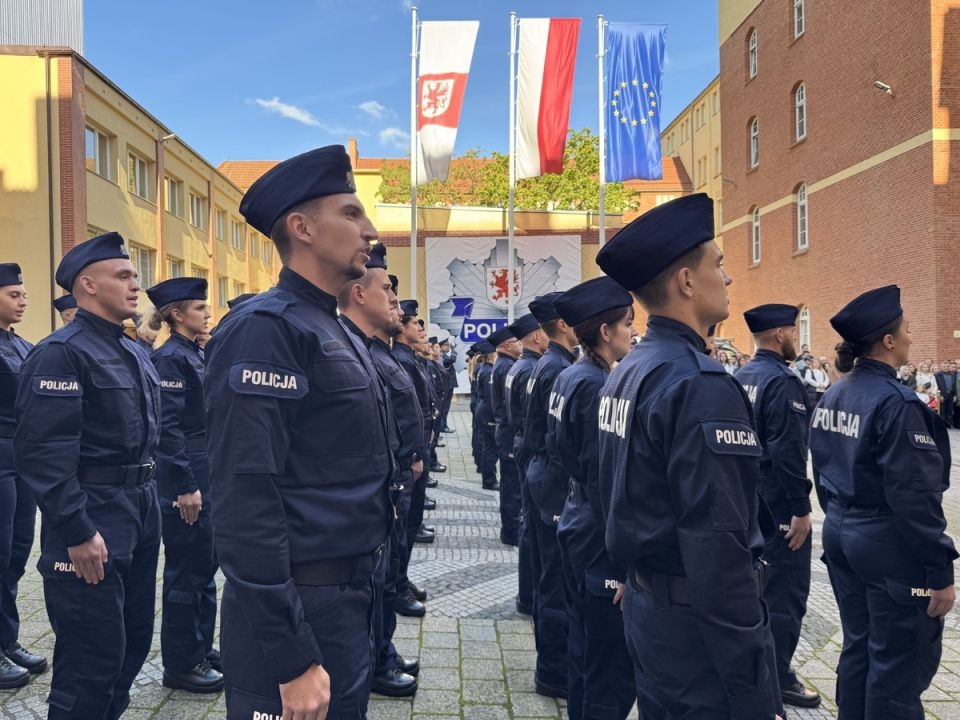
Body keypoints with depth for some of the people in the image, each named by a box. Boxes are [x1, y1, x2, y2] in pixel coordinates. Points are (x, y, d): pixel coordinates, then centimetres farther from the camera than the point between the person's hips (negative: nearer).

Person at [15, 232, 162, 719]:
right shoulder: (60, 353, -14)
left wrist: (148, 501, 17)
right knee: (93, 657, -1)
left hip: (141, 513, 9)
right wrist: (77, 532, -21)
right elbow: (42, 451, -20)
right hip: (93, 519, -9)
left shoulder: (135, 352, 13)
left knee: (134, 641, 18)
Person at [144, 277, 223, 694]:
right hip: (186, 474, -9)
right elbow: (168, 427, -20)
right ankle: (181, 664, 13)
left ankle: (201, 647, 29)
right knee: (186, 568, 0)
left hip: (209, 470, 10)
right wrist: (185, 485, -22)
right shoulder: (170, 358, -15)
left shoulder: (195, 355, 14)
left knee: (205, 563, 16)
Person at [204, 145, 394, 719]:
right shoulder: (265, 330, -17)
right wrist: (292, 658, -22)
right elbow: (245, 502, -23)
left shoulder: (341, 335, 12)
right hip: (298, 612, -9)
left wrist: (360, 596, 18)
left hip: (350, 601, 9)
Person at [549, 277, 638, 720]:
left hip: (577, 528, 10)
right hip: (602, 539, -10)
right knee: (613, 666, 0)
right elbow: (603, 482, -21)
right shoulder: (598, 386, -19)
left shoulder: (569, 377, 8)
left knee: (584, 649, 20)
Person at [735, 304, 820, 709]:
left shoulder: (740, 379, 9)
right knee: (785, 592, 1)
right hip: (777, 504, -9)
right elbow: (787, 451, -24)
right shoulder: (782, 381, -18)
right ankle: (776, 679, 10)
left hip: (746, 498, 9)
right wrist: (801, 508, -19)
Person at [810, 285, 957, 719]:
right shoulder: (895, 402, -20)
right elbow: (914, 497, -22)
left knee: (858, 647, 19)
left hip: (841, 536, 8)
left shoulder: (832, 396, 5)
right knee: (899, 664, 5)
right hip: (891, 546, -8)